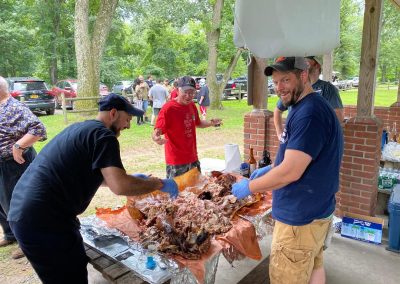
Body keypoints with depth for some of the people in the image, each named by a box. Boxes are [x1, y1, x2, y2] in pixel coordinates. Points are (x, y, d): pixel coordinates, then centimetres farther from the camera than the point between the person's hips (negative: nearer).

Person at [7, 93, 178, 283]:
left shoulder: (81, 128, 16)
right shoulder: (103, 135, -13)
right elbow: (119, 187, -25)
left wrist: (130, 179, 27)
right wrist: (159, 184, -11)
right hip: (44, 220, -10)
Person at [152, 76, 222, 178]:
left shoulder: (192, 105, 4)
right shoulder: (168, 108, -18)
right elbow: (157, 131, -22)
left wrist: (211, 123, 5)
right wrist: (156, 138, -44)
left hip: (193, 158, 7)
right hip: (176, 162, -7)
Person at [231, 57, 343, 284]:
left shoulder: (310, 114, -24)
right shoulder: (309, 107, 9)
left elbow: (290, 172, -27)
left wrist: (249, 187, -15)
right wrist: (269, 170, 11)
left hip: (301, 218, -10)